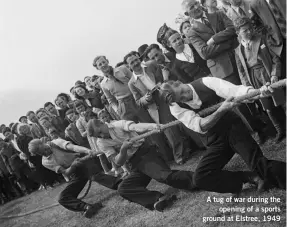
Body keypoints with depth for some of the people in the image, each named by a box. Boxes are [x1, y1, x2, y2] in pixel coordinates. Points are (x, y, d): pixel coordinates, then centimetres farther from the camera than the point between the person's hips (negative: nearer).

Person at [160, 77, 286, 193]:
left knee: (258, 163, -25)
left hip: (233, 128, -2)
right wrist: (222, 109, -38)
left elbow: (232, 90, -30)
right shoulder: (176, 108, -13)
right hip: (215, 142, 2)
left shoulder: (205, 83, -15)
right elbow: (201, 126, -24)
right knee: (200, 178, -16)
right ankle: (251, 177, -11)